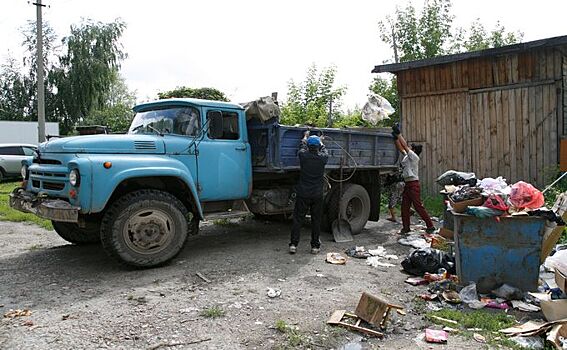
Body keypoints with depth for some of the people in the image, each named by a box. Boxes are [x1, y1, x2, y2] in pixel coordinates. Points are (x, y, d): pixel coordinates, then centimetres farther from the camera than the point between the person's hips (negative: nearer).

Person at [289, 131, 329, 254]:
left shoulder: (303, 156, -8)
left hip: (302, 194, 0)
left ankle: (293, 244, 4)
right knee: (316, 220, 9)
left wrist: (305, 137, 37)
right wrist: (320, 141, 40)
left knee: (298, 219, 5)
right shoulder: (322, 158, -6)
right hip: (317, 195, 0)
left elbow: (302, 146, 16)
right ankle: (315, 246, 13)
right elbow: (324, 150, 19)